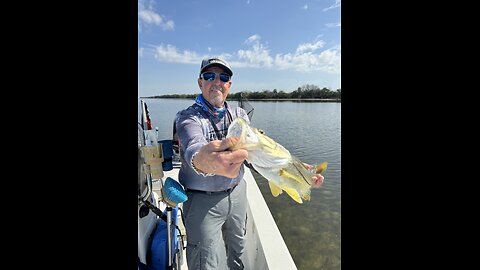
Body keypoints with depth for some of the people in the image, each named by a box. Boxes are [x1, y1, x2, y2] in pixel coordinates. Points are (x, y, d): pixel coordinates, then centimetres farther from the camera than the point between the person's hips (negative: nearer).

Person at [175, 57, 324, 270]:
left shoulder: (239, 114, 1)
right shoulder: (188, 117, -15)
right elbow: (193, 147, -37)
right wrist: (203, 161, -62)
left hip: (236, 193, 5)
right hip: (202, 200, -4)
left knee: (238, 248, 23)